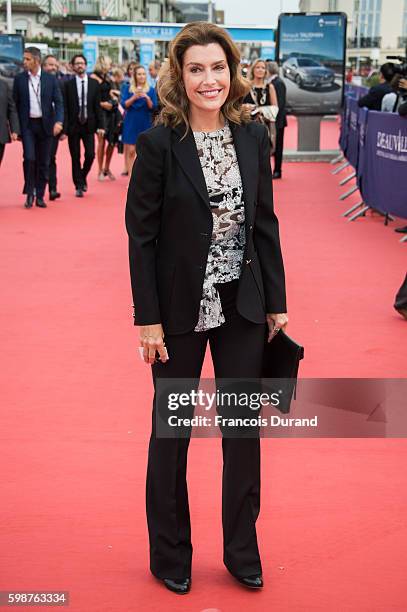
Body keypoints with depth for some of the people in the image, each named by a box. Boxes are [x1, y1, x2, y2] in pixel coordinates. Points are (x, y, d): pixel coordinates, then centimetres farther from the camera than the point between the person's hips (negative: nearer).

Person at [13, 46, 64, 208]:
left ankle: (40, 195, 15)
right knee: (29, 158, -13)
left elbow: (58, 102, -1)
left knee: (43, 161, 4)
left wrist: (58, 121, -16)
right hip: (27, 125, -1)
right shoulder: (19, 79, 3)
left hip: (45, 125, 1)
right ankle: (30, 193, 3)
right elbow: (15, 104, 3)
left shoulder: (51, 79, 2)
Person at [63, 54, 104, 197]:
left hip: (89, 125, 1)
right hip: (73, 125, -1)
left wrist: (100, 125, -2)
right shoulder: (68, 85, 0)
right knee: (75, 157, 3)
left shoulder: (94, 84, 5)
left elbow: (97, 106, 5)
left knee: (90, 154, -4)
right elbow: (65, 108, -2)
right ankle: (79, 185, 12)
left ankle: (83, 177, 23)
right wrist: (64, 128, -7)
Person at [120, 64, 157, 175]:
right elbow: (123, 104, -5)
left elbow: (153, 107, -1)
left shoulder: (151, 90, 5)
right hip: (131, 123, -1)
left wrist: (147, 98, -19)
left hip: (145, 123, 1)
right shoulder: (127, 88, 4)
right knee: (130, 150, -5)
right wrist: (134, 97, -20)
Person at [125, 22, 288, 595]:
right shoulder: (158, 143, -10)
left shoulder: (253, 136, 1)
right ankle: (170, 555, 29)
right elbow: (141, 235, -9)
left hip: (243, 307, 3)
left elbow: (265, 224, 6)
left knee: (245, 428, 11)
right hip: (181, 310, -3)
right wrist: (148, 318, -11)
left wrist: (276, 303, 4)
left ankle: (242, 551, 29)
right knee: (172, 431, 11)